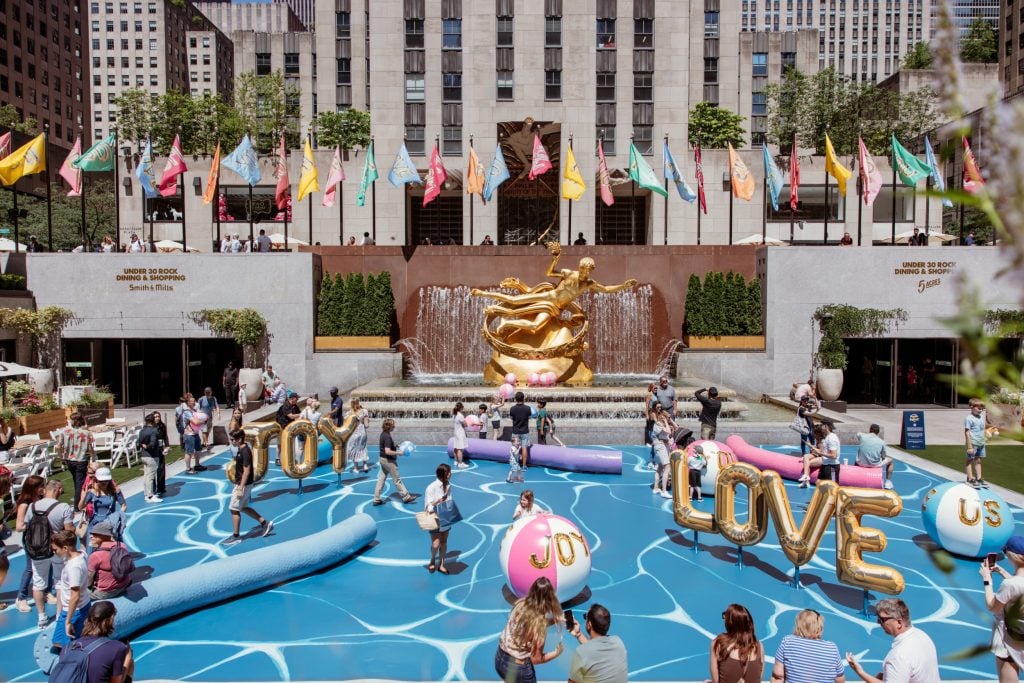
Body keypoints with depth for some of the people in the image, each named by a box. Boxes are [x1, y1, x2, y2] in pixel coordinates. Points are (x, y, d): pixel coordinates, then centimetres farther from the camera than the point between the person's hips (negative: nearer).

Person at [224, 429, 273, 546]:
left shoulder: (245, 452, -23)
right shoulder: (240, 449, 6)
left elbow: (246, 471, -25)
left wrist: (240, 489, -25)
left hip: (243, 484, -10)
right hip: (240, 483, 10)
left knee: (234, 509, 0)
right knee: (243, 507, 18)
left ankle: (236, 536, 11)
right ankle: (265, 523, 24)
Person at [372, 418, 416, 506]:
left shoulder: (383, 434, 5)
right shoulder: (388, 437, -24)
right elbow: (387, 451, -29)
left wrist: (395, 446, 14)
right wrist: (398, 453, -20)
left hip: (383, 459, 9)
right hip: (389, 461, -9)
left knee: (381, 478, 13)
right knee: (397, 480, 3)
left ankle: (376, 499, 16)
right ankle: (406, 497, 16)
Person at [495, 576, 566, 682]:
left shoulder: (520, 603, -9)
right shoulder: (539, 622, -26)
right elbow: (536, 659, -15)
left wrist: (553, 620, 5)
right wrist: (557, 652, 0)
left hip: (499, 658, 6)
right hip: (517, 668, -6)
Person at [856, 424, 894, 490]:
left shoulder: (861, 436, -2)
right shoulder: (882, 442, -3)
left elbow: (858, 434, 26)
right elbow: (883, 457, 4)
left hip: (861, 463, 2)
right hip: (875, 464, -2)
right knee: (891, 461, 26)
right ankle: (888, 482, 26)